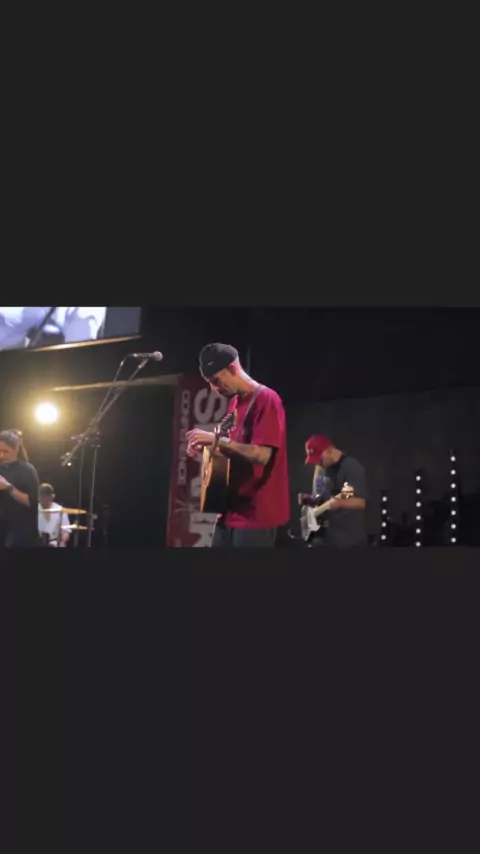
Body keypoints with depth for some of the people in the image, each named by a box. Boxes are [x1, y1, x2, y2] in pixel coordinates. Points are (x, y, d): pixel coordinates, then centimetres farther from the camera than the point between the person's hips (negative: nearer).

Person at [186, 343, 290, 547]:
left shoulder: (266, 399, -12)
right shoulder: (234, 401, 15)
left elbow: (262, 455, -21)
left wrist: (217, 439, -21)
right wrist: (208, 449, 4)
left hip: (256, 514, -9)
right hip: (230, 510, 9)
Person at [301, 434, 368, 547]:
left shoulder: (352, 467, -14)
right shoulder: (320, 468, 12)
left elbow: (361, 502, -22)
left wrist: (340, 503, -41)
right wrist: (309, 499, 2)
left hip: (350, 537, -8)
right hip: (325, 534, 8)